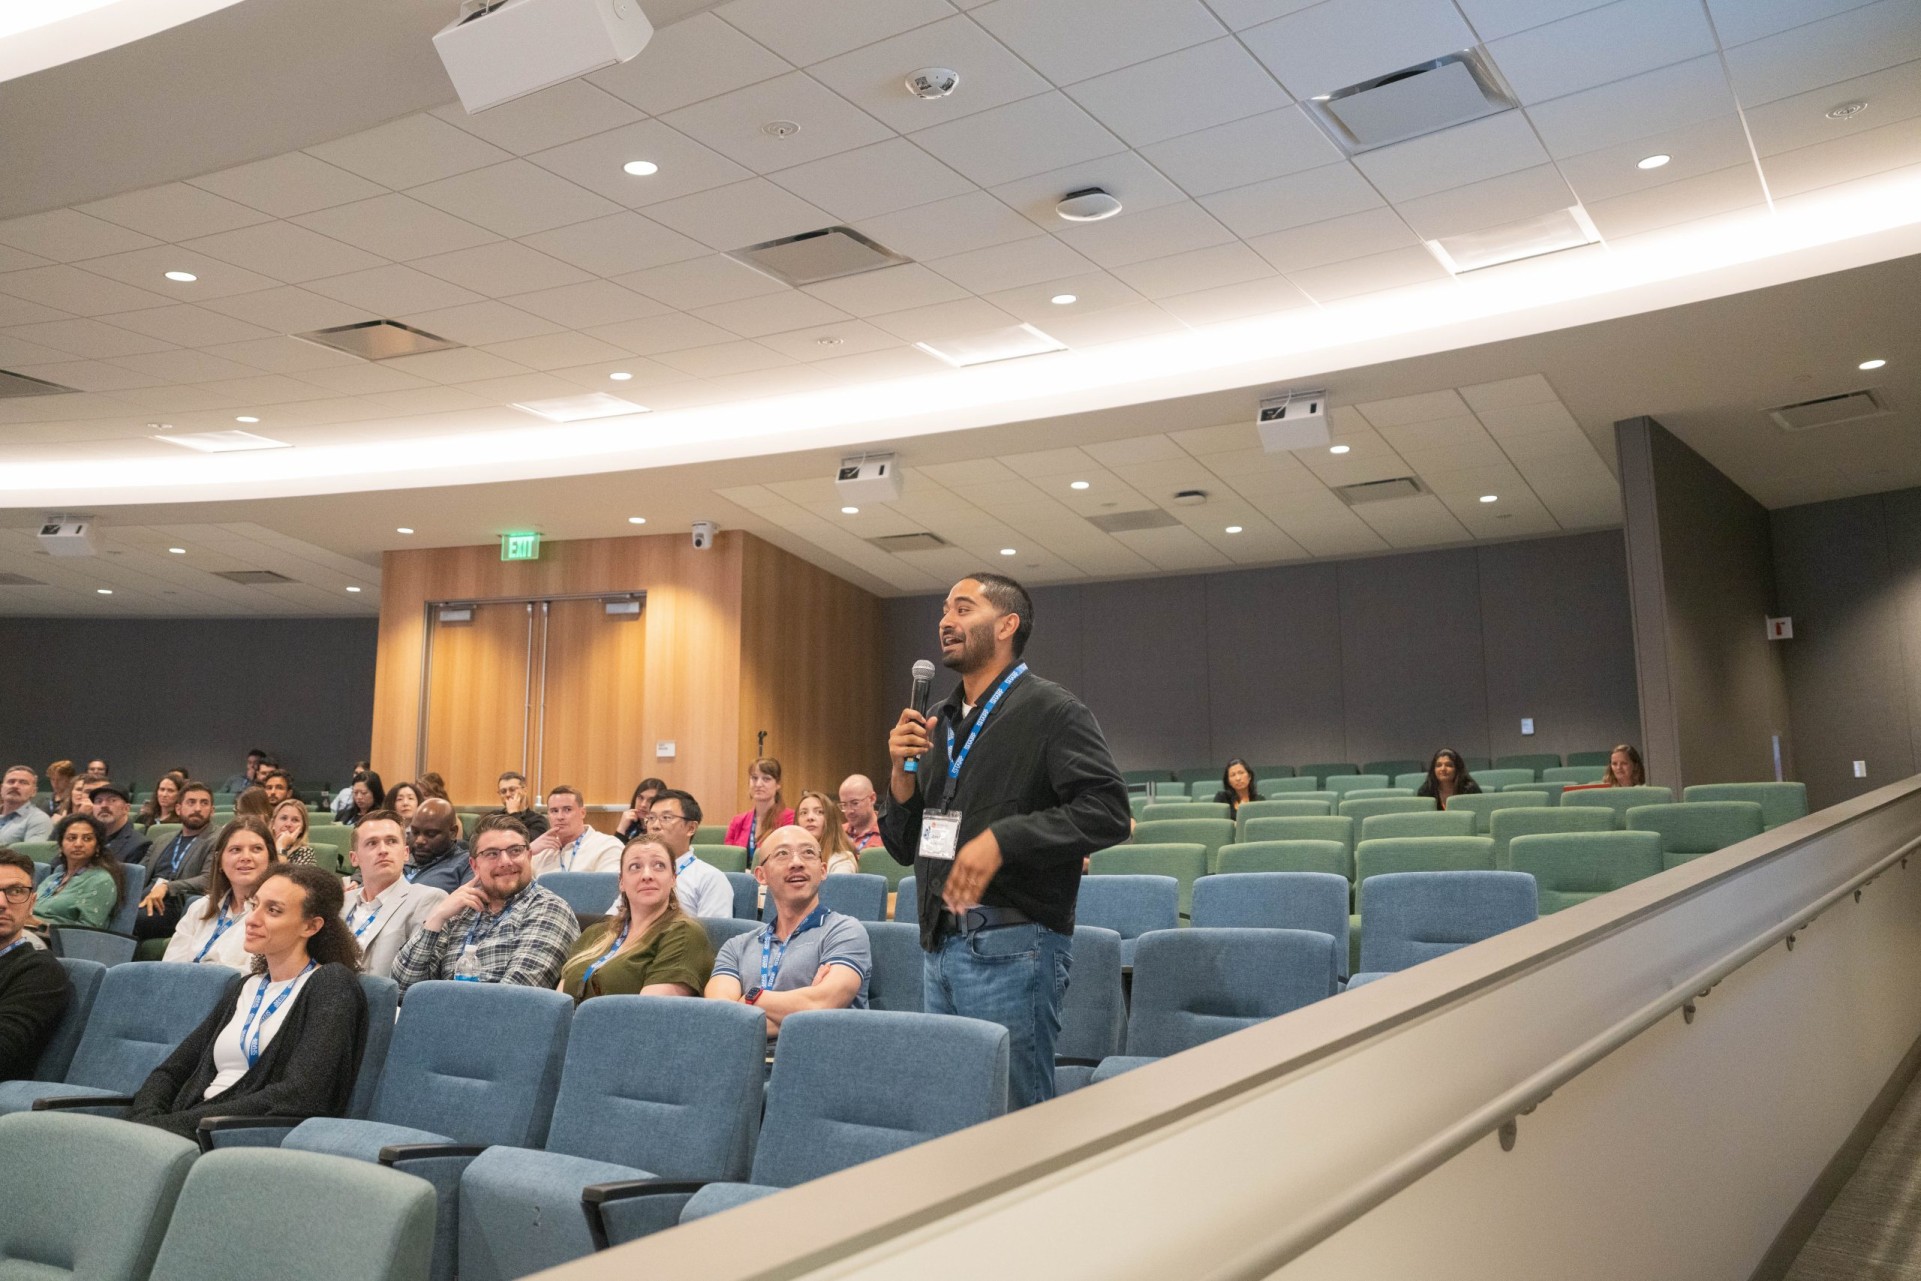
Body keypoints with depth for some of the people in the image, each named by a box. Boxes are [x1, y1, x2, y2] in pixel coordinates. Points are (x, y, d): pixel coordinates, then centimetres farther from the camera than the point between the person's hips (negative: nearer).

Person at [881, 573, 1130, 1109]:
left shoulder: (1051, 711, -5)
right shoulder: (938, 722, 16)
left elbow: (1108, 812, -17)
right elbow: (904, 846, 18)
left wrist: (1002, 838, -23)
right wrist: (902, 769, 0)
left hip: (1010, 947, -7)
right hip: (939, 945, 7)